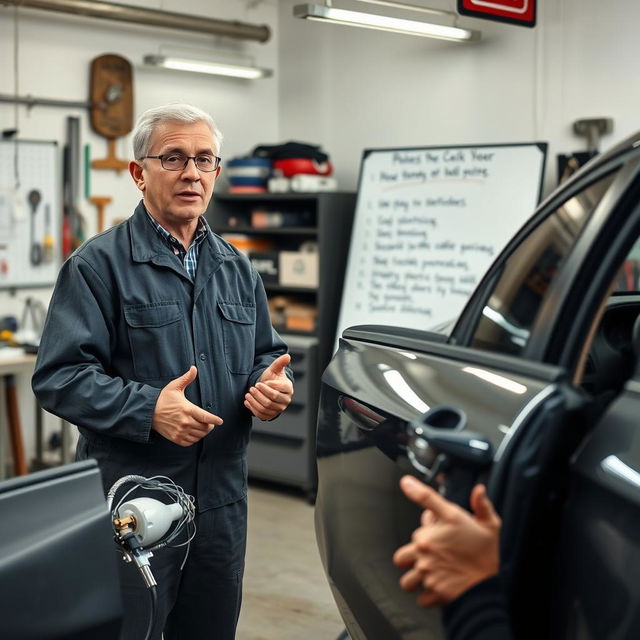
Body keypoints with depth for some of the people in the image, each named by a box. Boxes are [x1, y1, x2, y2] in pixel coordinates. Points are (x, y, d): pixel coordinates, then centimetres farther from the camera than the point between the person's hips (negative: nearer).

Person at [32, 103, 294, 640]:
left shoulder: (236, 268, 14)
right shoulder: (100, 264, -6)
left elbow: (267, 354, 21)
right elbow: (59, 376, -13)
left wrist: (273, 384, -3)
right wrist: (147, 409, -25)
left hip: (222, 504, 6)